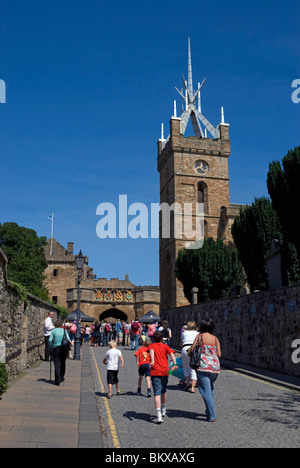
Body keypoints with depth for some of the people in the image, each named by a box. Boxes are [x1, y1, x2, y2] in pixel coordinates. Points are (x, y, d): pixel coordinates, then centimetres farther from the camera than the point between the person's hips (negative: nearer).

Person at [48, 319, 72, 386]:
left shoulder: (53, 331, 3)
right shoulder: (64, 330, 5)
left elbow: (50, 340, -7)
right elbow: (68, 339, -7)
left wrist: (51, 347, 6)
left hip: (56, 348, -1)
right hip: (64, 348, 2)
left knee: (57, 365, 1)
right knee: (62, 363, 19)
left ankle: (58, 381, -3)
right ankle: (61, 378, 29)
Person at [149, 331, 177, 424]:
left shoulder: (151, 345, 6)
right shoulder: (165, 346, 12)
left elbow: (151, 351, -16)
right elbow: (171, 353, -6)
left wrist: (152, 361, -33)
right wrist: (175, 364, -17)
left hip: (155, 371, -3)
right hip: (165, 371, 3)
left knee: (157, 392, -6)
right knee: (163, 390, 22)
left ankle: (159, 416, -18)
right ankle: (163, 410, 39)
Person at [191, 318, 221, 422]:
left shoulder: (199, 336, -2)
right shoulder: (215, 338, 5)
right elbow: (219, 354, 3)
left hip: (203, 367, -4)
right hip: (215, 367, 4)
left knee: (206, 391, 0)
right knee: (210, 387, 28)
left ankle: (212, 416, -3)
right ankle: (209, 410, 30)